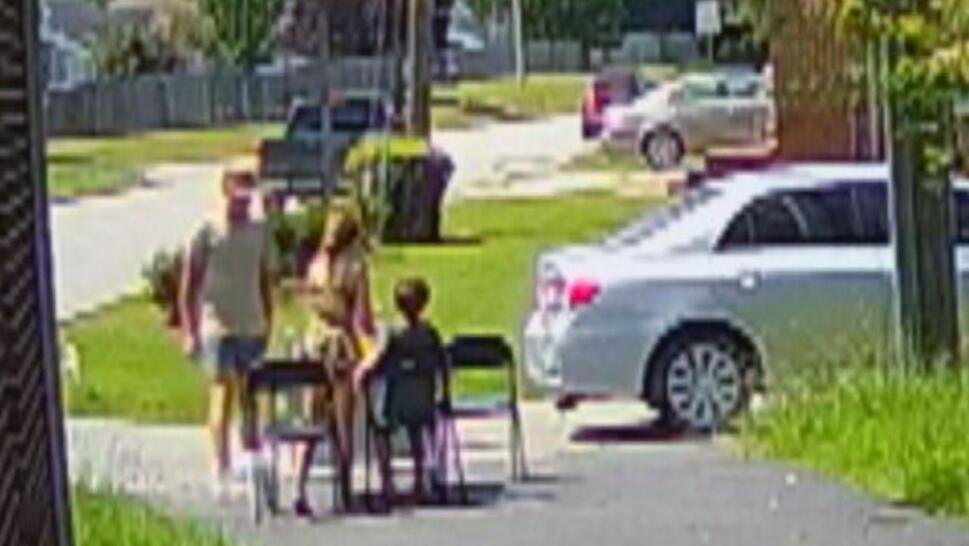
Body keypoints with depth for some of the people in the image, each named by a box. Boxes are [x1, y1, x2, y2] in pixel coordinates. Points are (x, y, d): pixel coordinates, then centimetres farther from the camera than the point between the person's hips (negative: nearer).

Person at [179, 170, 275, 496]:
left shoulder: (259, 233, 8)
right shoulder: (208, 234, -5)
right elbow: (188, 286, -3)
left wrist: (269, 321, 14)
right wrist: (189, 331, -7)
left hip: (252, 326, 4)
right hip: (218, 326, -4)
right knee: (222, 393, -8)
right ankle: (222, 465, -7)